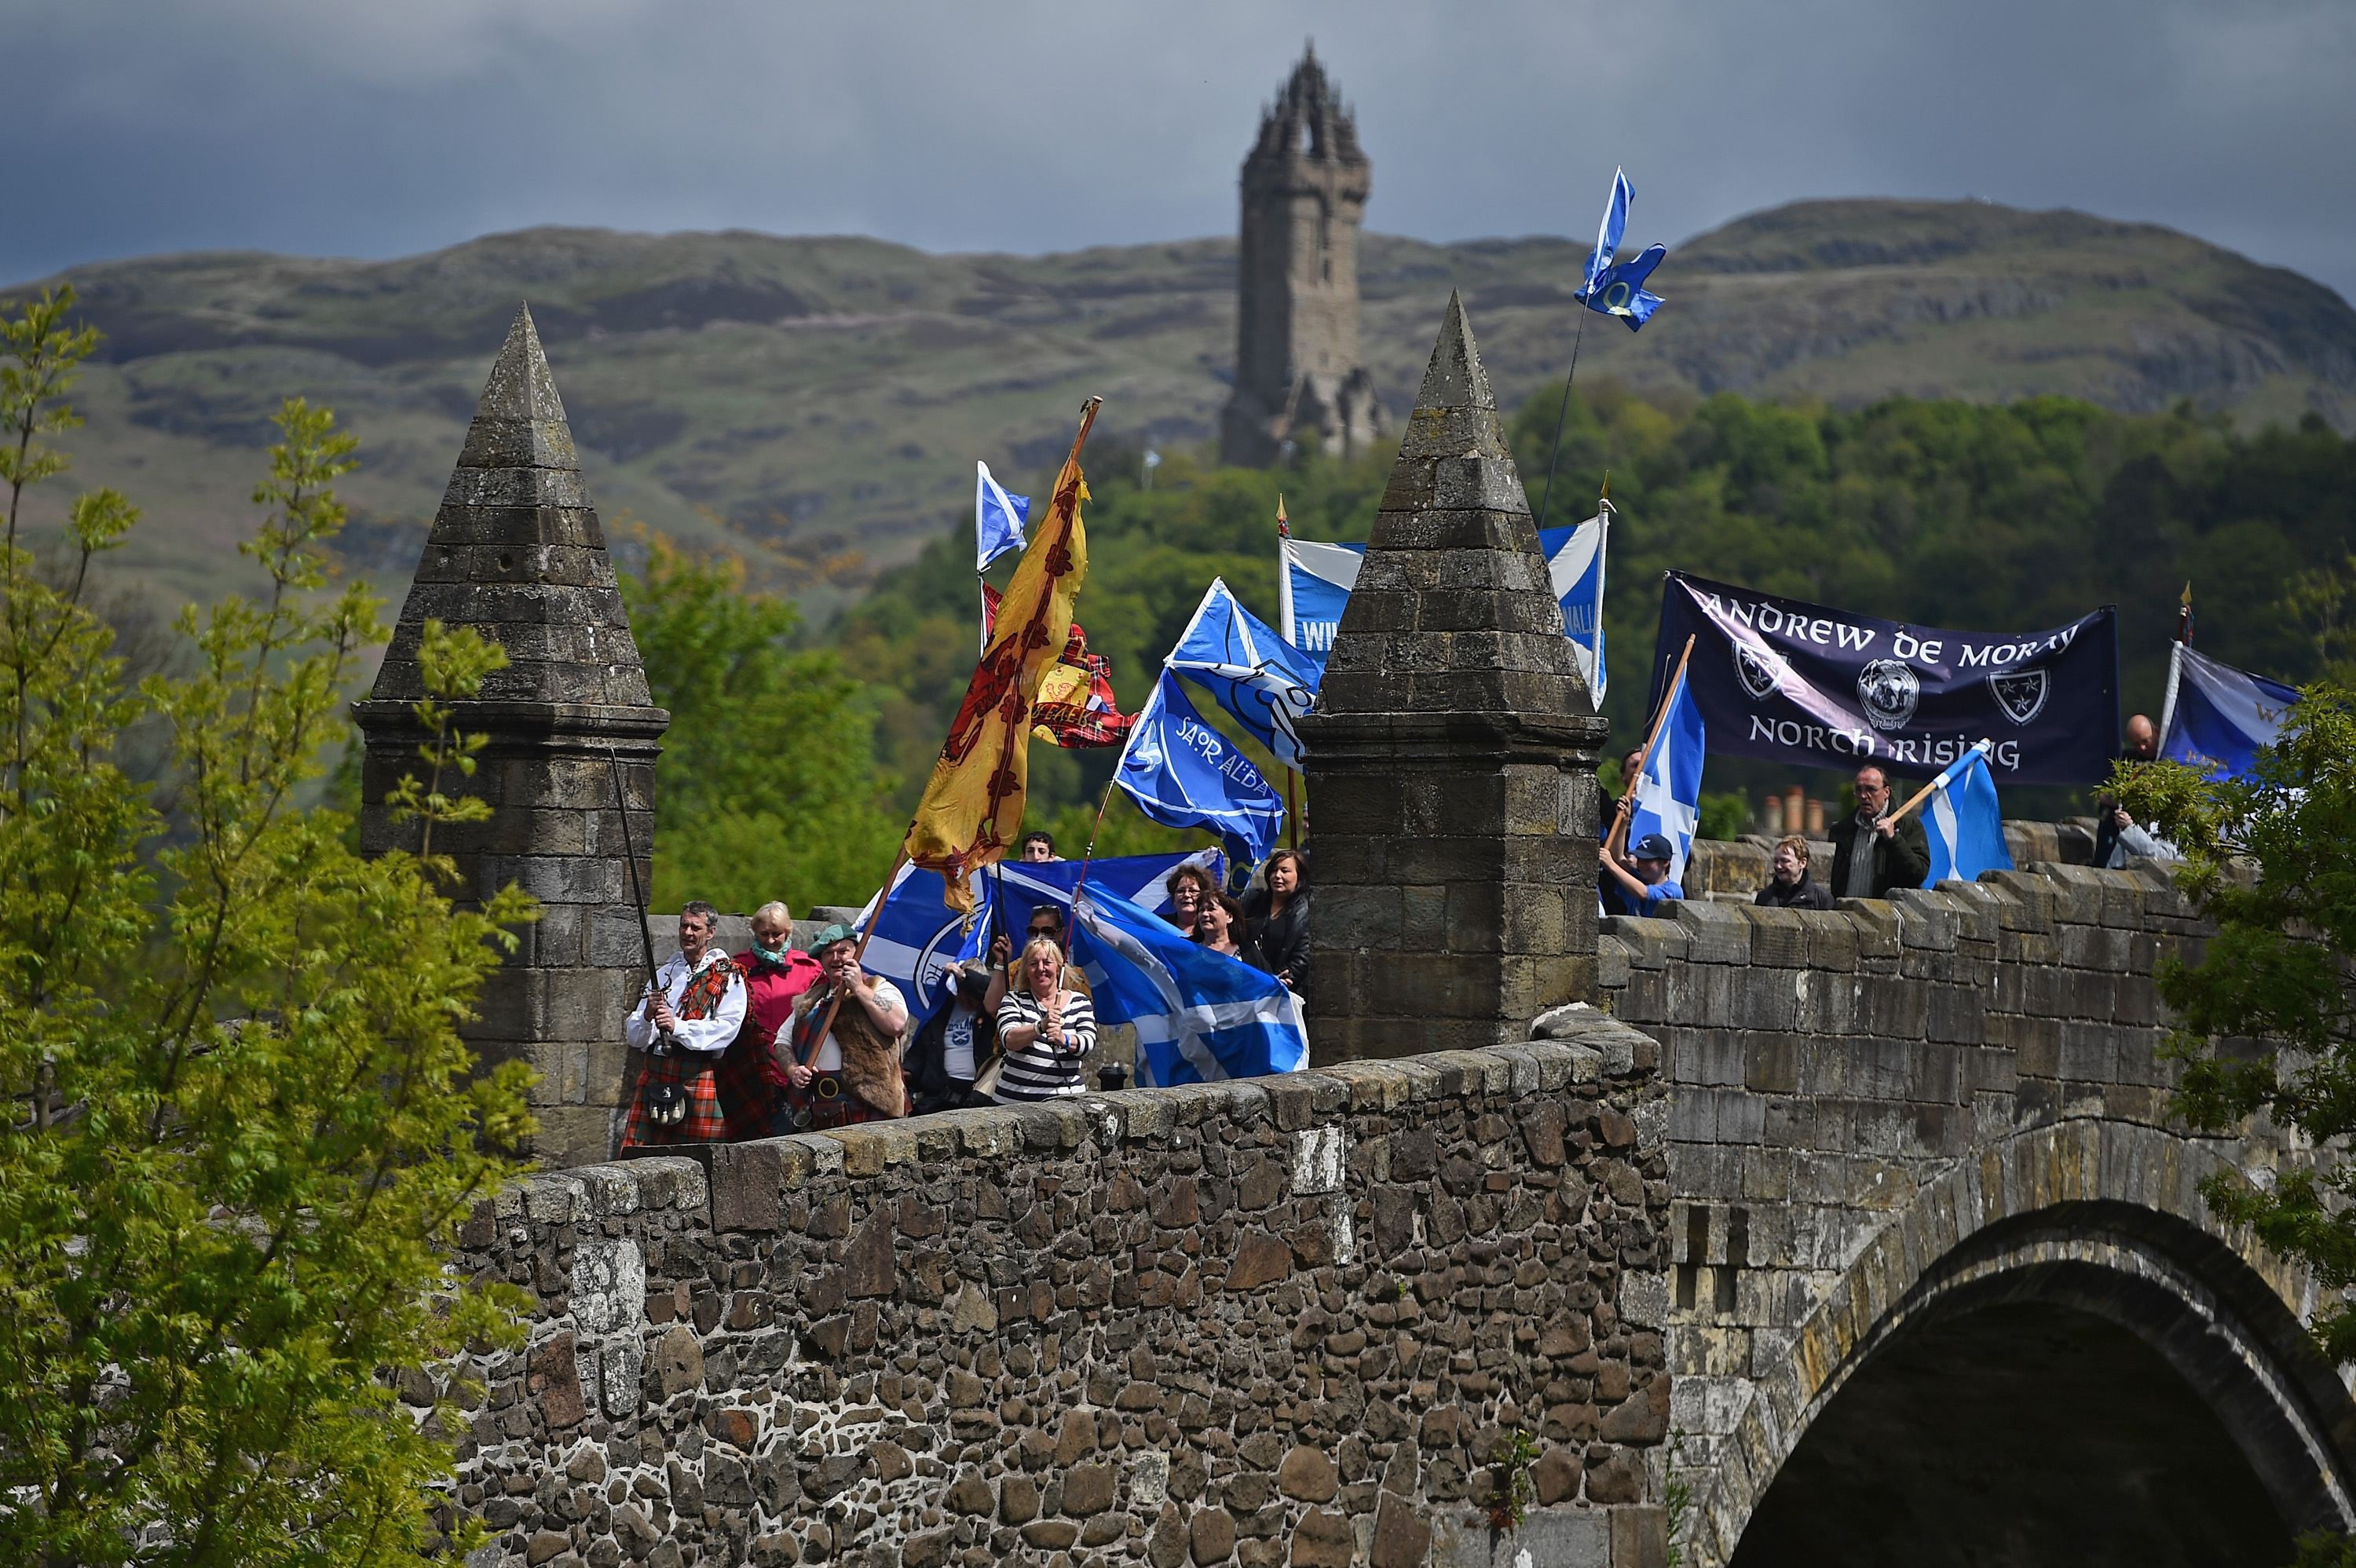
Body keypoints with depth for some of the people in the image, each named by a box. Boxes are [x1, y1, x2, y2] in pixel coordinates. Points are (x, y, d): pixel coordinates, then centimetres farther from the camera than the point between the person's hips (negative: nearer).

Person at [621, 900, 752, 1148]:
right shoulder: (664, 973, 18)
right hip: (653, 1079, 4)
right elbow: (632, 1036, 13)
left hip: (698, 1079, -4)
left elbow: (727, 1028, -11)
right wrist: (647, 1016, -11)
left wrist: (677, 1027, -22)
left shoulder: (728, 976, 5)